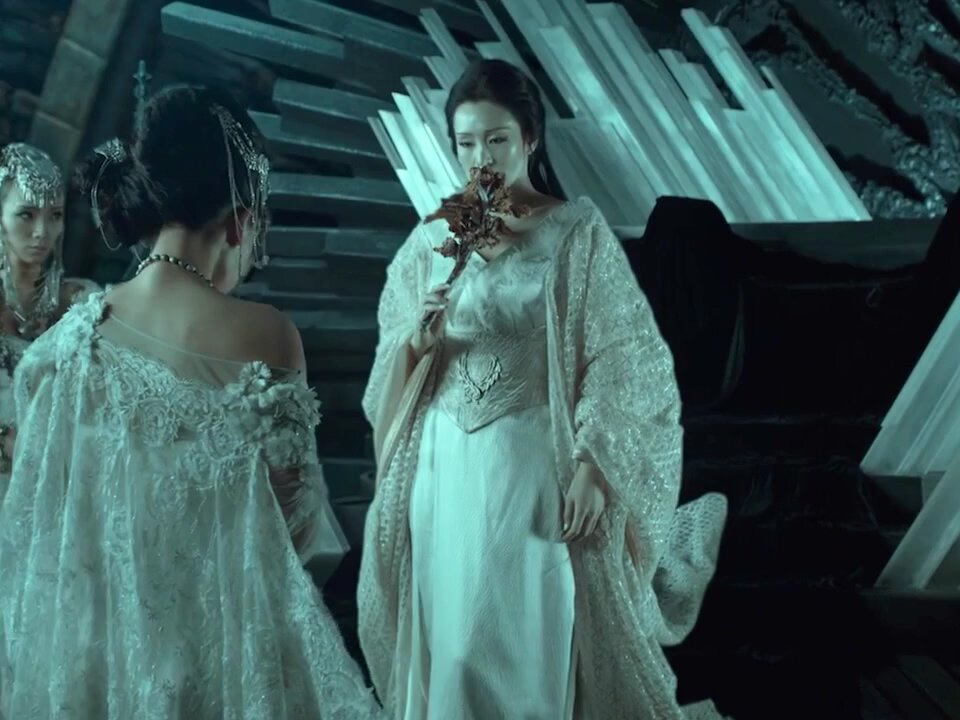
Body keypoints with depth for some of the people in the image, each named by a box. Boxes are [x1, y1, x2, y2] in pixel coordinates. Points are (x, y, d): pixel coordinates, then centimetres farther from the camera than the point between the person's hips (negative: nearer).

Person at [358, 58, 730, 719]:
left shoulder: (577, 230, -7)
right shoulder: (432, 239, 5)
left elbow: (617, 362, -8)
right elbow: (395, 365, 9)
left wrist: (591, 466, -14)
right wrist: (420, 337, -12)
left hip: (534, 460, -4)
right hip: (445, 460, 4)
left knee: (529, 635, 2)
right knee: (451, 635, 13)